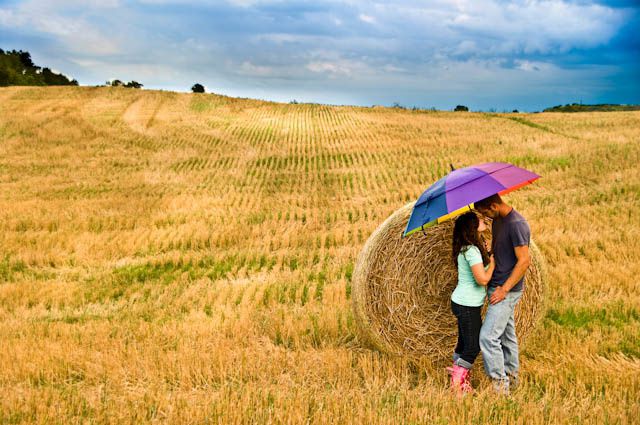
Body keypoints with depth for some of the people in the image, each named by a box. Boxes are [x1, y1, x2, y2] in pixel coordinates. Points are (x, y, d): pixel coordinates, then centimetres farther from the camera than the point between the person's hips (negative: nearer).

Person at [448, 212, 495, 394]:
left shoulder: (468, 248, 9)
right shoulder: (471, 250, -21)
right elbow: (482, 279, -24)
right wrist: (492, 263, -9)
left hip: (462, 302, 10)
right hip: (467, 305, -10)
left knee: (464, 344, 16)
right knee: (473, 347, -2)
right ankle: (458, 387, 4)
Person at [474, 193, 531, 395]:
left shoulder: (517, 225, -19)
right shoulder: (497, 221, 10)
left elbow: (524, 261, -21)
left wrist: (504, 289, -20)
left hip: (508, 290, -9)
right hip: (497, 287, 9)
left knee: (488, 336, -11)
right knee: (506, 334, 18)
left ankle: (499, 383, -1)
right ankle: (511, 376, 30)